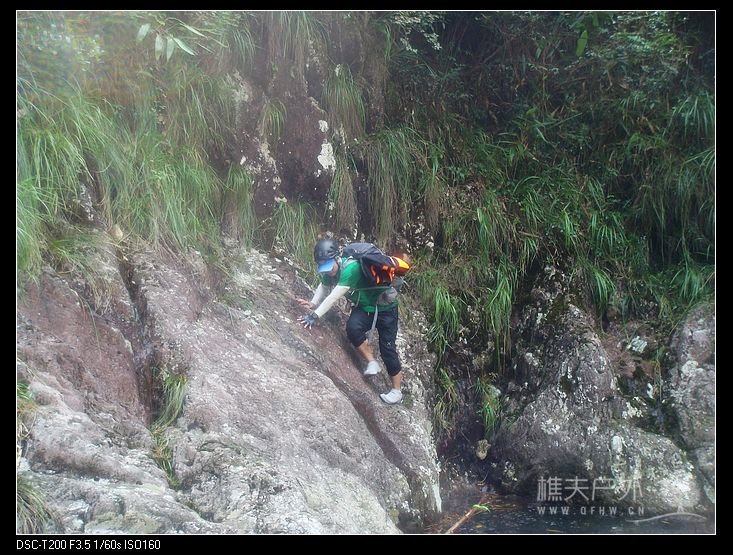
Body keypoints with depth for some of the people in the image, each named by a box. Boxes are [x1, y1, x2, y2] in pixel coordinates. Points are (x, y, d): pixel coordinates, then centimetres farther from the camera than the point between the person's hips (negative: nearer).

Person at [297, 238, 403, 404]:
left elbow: (334, 297, -40)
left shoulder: (351, 268, -35)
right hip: (364, 307, 6)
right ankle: (371, 362, -5)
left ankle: (397, 391, 9)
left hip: (385, 307, -6)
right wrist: (313, 303, -19)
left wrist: (315, 315, -43)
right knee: (353, 328, -25)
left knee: (387, 348, -5)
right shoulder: (330, 270, -11)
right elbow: (323, 287, 1)